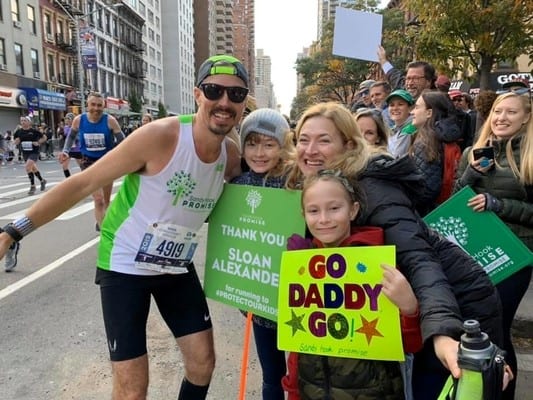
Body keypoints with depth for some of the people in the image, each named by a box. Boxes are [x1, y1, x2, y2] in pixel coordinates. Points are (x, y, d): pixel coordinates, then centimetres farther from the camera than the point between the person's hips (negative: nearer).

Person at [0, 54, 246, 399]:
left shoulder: (232, 156, -6)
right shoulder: (160, 136, -24)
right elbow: (83, 184, -18)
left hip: (177, 268, 6)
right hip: (126, 266, -5)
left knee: (203, 362, 13)